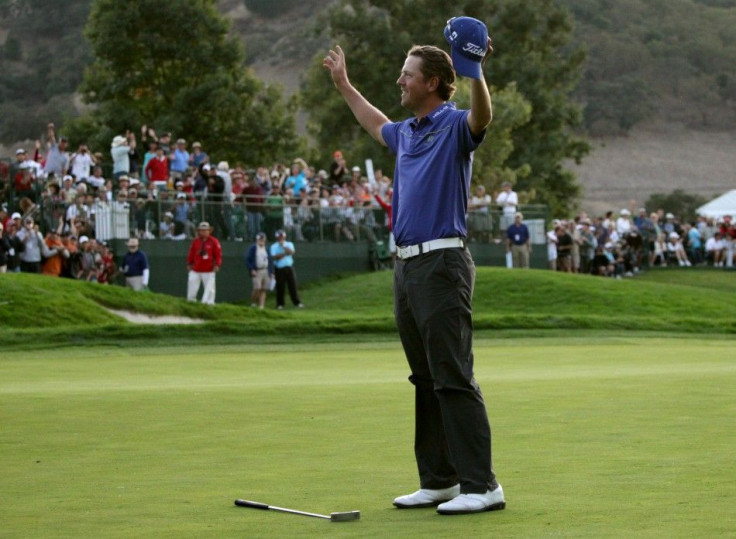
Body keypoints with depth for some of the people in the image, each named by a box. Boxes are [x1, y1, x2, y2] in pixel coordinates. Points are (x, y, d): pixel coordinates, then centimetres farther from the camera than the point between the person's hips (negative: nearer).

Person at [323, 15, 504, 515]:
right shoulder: (408, 132, 19)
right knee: (426, 380, 11)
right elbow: (378, 126, 43)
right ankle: (438, 480, 16)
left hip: (442, 263, -9)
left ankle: (481, 484, -11)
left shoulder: (454, 126, -8)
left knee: (454, 378, -12)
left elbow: (482, 117, -32)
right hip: (407, 265, 9)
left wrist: (476, 71, -49)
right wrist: (344, 85, 49)